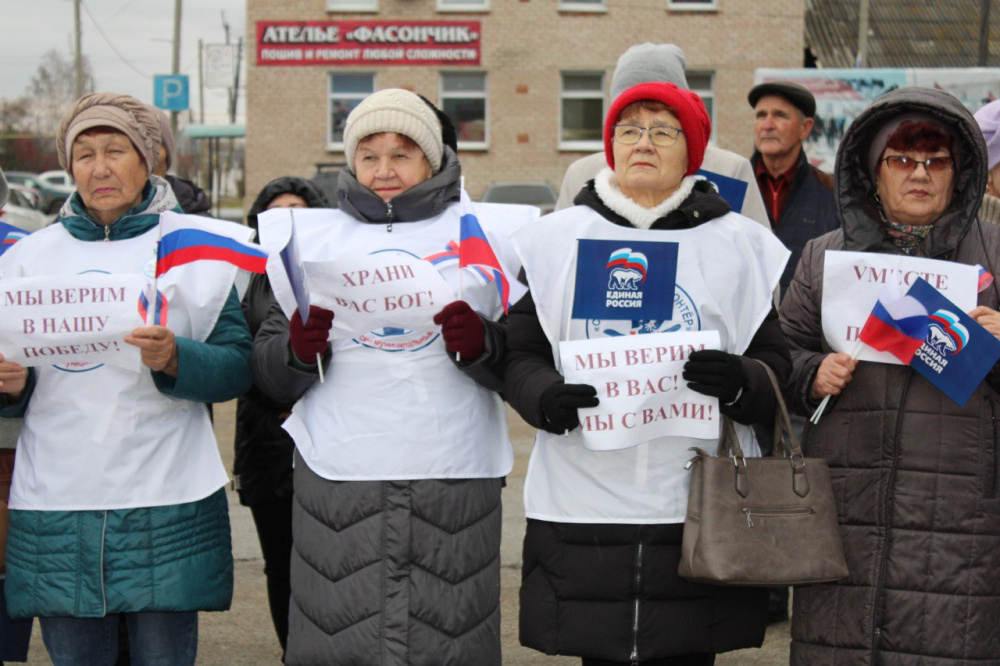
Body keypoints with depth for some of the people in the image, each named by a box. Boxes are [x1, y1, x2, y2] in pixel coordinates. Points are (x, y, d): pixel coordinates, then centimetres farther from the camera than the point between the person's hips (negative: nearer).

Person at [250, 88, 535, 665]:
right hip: (338, 477, 1)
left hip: (454, 476, -1)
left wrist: (481, 344, -15)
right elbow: (269, 376, 12)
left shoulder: (485, 233, 9)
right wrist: (300, 351, -9)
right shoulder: (314, 239, 13)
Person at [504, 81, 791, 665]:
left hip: (701, 503, 0)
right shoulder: (556, 239, 8)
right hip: (583, 503, 0)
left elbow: (780, 369, 5)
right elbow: (519, 355, 7)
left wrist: (739, 382, -18)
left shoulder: (740, 245, 7)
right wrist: (545, 398, -15)